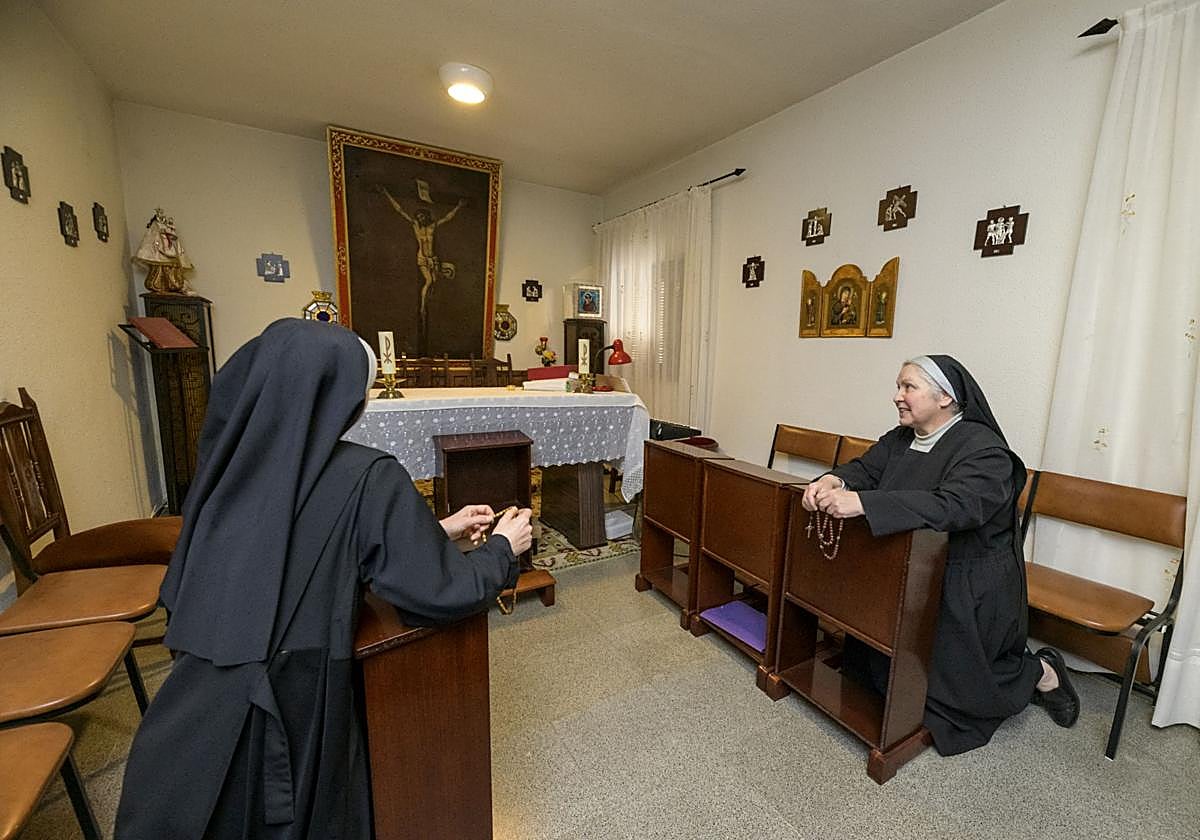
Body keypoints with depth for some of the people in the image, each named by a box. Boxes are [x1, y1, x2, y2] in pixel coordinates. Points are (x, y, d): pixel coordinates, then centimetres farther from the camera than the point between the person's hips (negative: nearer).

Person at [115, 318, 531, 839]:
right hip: (291, 715, -5)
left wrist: (437, 530, 12)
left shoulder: (233, 460, -1)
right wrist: (503, 548, 2)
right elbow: (440, 593, -18)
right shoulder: (368, 478, -22)